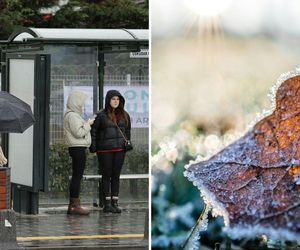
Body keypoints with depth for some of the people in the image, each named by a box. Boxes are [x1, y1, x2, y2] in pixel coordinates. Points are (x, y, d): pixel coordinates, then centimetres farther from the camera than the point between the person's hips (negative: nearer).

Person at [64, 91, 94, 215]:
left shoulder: (73, 115, 19)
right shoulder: (72, 115, -13)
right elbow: (78, 133, -19)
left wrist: (87, 124, 11)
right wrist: (88, 124, -8)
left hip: (78, 148, 11)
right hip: (78, 148, -11)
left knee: (76, 176, 11)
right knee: (77, 176, -10)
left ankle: (72, 205, 13)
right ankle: (75, 205, -10)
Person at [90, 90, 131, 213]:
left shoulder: (124, 115, 9)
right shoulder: (101, 115, -3)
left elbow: (127, 131, 20)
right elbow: (93, 131, -1)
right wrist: (93, 147, -6)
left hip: (119, 149, 4)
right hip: (104, 150, -4)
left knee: (116, 176, 6)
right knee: (106, 175, -1)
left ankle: (115, 202, 9)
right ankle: (107, 203, 1)